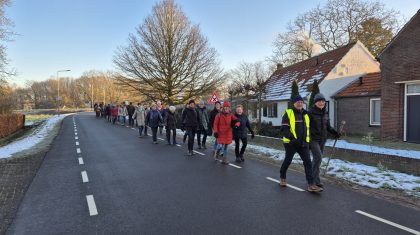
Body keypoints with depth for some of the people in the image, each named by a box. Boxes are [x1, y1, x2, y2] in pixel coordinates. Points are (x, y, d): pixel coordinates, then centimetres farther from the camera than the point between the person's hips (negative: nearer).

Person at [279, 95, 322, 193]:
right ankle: (282, 177, 34)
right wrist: (292, 138, -28)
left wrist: (308, 140, 18)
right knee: (287, 161, 11)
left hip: (303, 143, 5)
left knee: (308, 162, -5)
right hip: (291, 143, -4)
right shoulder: (288, 113, -8)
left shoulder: (305, 114, 11)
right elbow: (283, 130, -15)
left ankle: (311, 184, -2)